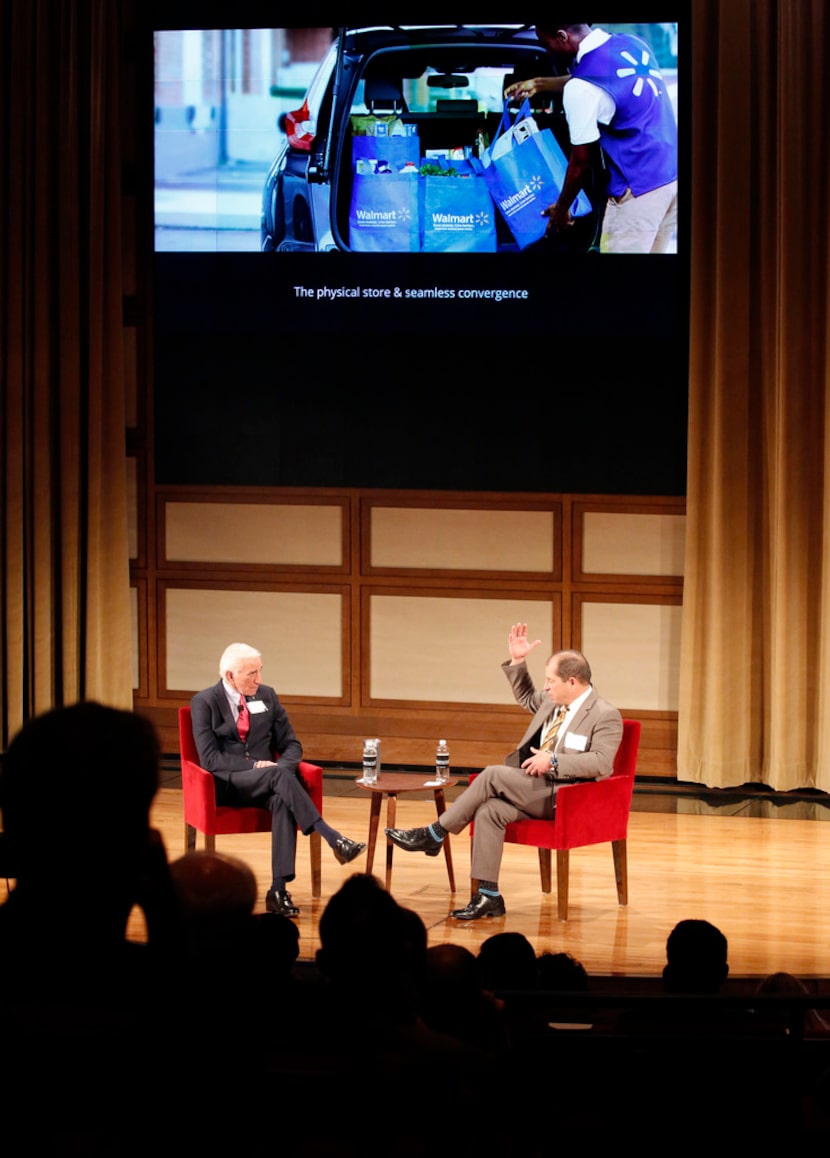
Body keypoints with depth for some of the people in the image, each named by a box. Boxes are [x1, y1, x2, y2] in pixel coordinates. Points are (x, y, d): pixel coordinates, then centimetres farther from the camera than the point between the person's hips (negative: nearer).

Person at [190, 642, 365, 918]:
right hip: (227, 784, -4)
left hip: (265, 781, 4)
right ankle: (332, 838, -38)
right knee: (278, 774, -34)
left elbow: (291, 745, 12)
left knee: (283, 801, -33)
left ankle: (278, 889, -39)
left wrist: (280, 767, -11)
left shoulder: (266, 696, 11)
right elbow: (209, 758, -11)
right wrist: (254, 766, -20)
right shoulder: (204, 702, -3)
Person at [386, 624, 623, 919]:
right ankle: (489, 897, -21)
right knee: (489, 811, -22)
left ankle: (434, 835, -11)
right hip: (535, 788, 8)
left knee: (492, 775, -23)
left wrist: (553, 761, -25)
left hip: (567, 797, -8)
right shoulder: (553, 701, 13)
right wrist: (517, 662, 16)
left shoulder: (606, 716, -12)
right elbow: (526, 698, 32)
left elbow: (602, 762, -22)